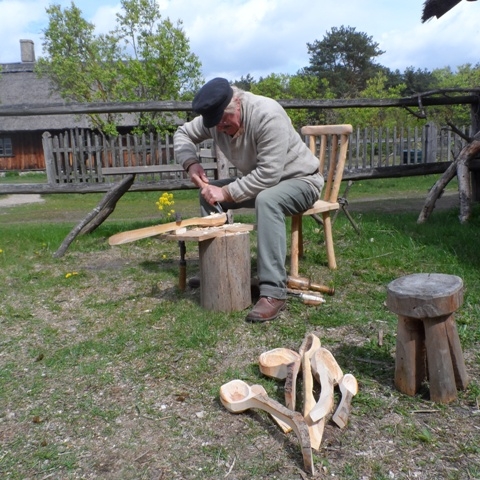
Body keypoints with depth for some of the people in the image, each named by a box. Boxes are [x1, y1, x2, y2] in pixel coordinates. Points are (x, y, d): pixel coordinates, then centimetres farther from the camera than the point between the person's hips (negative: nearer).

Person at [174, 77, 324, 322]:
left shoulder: (267, 115, -31)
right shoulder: (214, 118, -9)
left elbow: (269, 174, -34)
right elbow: (183, 133, 5)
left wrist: (226, 193, -32)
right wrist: (191, 163, -14)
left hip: (300, 179, -7)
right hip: (259, 180, 7)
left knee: (267, 200, -39)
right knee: (209, 194, -7)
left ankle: (273, 293, -39)